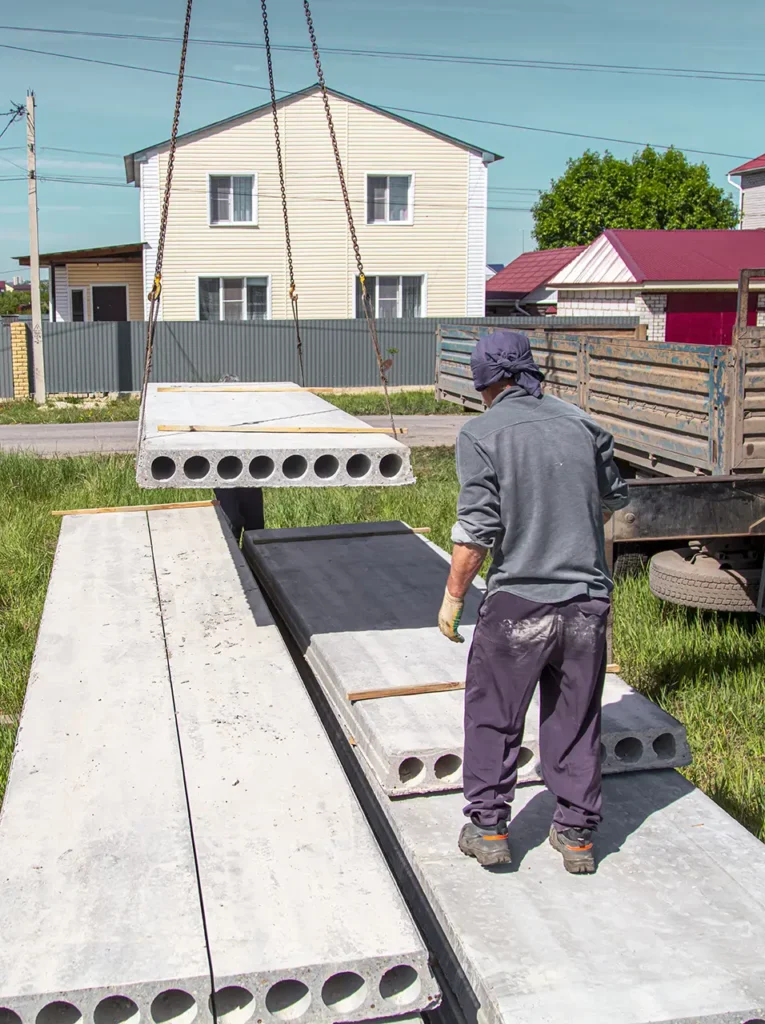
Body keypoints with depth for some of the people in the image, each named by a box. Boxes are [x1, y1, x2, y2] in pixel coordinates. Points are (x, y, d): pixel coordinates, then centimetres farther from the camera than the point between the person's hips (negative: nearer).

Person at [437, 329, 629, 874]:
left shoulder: (481, 432, -8)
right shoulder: (580, 421, 4)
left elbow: (478, 528, -13)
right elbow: (614, 499, 16)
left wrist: (453, 595, -2)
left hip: (518, 602, -4)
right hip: (588, 598, 4)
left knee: (493, 718, 14)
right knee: (577, 721, 15)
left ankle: (489, 828, 20)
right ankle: (577, 834, 23)